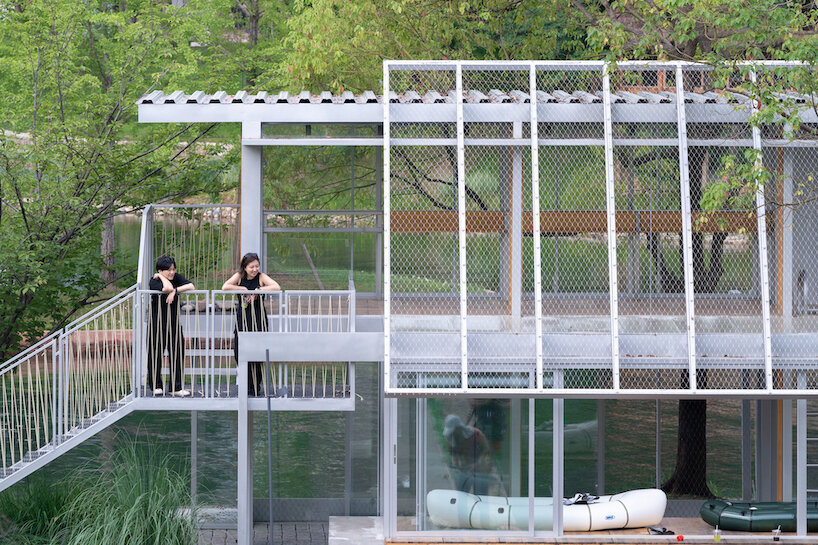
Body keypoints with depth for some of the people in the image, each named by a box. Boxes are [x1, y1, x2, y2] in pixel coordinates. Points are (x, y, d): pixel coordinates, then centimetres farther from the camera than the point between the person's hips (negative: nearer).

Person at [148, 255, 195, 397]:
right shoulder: (153, 281, -12)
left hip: (173, 322, 4)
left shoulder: (177, 278, 2)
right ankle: (156, 386, 17)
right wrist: (161, 277, -16)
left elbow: (191, 287, -14)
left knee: (177, 353, 0)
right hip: (157, 323, -4)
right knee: (156, 354, 3)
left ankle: (176, 387, 4)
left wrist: (175, 291, -22)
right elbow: (168, 288, -30)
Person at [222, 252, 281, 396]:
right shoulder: (239, 276, 3)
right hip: (242, 318, 2)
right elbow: (225, 287, -10)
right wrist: (243, 289, -13)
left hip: (258, 319, -2)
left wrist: (258, 289, -17)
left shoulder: (261, 277, -4)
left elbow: (277, 287, -18)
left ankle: (255, 386, 8)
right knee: (239, 352, 0)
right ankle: (245, 385, 19)